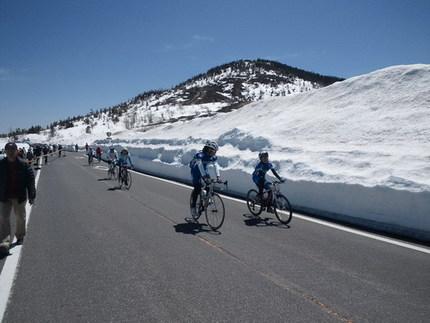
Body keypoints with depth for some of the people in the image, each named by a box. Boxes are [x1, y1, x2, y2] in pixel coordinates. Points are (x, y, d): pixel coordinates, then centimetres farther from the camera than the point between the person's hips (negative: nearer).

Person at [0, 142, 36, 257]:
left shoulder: (24, 165, -6)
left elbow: (30, 181, -7)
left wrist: (31, 196, -13)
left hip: (19, 197, 0)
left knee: (20, 218, 14)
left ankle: (20, 237, 36)